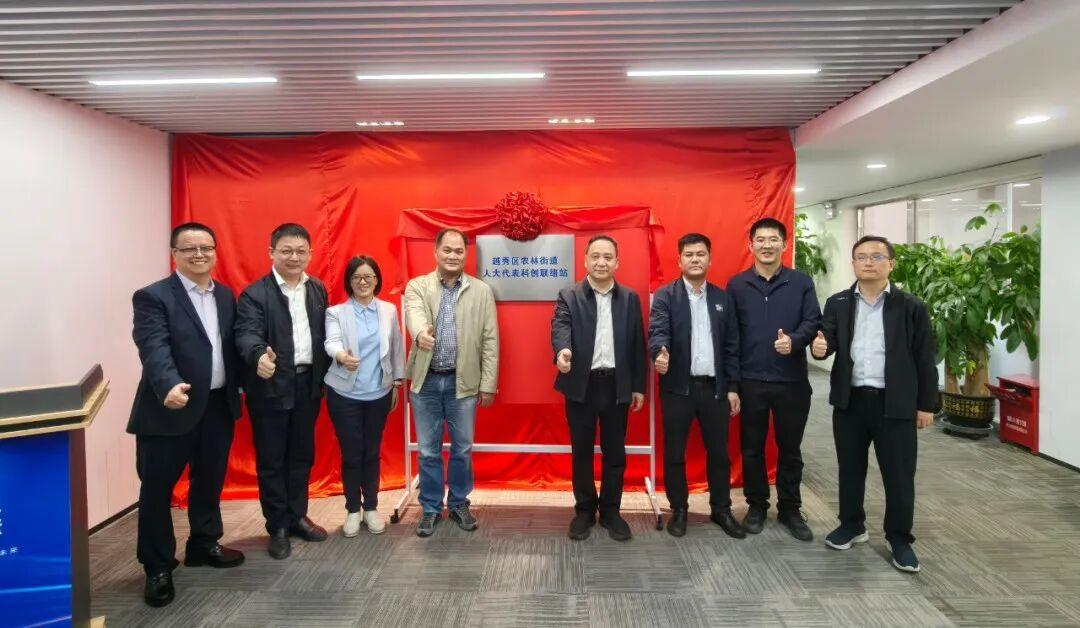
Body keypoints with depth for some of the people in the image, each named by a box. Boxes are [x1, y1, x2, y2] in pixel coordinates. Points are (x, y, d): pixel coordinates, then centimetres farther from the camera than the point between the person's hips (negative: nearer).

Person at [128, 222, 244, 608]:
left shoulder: (226, 295, 10)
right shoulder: (153, 297, -10)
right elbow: (153, 348, -23)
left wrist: (239, 385, 7)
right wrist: (170, 386, -39)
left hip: (218, 406, 6)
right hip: (170, 409, -5)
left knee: (210, 481, 19)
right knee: (157, 489, 5)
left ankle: (204, 544, 38)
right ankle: (158, 568, 20)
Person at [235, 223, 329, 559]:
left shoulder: (318, 289, 7)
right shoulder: (254, 294, -10)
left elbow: (323, 333, 9)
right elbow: (247, 333, -24)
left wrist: (323, 377, 4)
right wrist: (260, 356, -46)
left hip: (308, 384, 5)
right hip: (271, 386, -5)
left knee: (302, 455, 16)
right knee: (271, 460, 7)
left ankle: (297, 516, 31)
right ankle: (278, 526, 20)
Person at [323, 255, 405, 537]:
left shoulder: (389, 310, 5)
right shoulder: (335, 312, -4)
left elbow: (397, 348, 9)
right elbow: (331, 341, -21)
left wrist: (397, 383, 8)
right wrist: (342, 356, -44)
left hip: (379, 393, 2)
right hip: (345, 395, -2)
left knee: (372, 452, 11)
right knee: (351, 454, 5)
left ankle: (371, 508, 26)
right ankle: (353, 510, 22)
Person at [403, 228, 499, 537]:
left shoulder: (482, 291, 2)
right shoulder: (417, 286, 1)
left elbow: (490, 340, 1)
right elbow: (414, 313, -22)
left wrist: (488, 384, -3)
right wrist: (421, 332, -46)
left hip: (464, 382, 0)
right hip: (426, 382, 0)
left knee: (462, 448, 12)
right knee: (428, 450, 10)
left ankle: (459, 503, 31)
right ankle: (431, 508, 26)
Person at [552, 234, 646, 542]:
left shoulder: (630, 298, 7)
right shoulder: (568, 297, 0)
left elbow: (637, 344, 7)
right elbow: (561, 327, -19)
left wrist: (639, 386, 5)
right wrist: (562, 351, -41)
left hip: (617, 385, 2)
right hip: (582, 384, -1)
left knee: (615, 452, 10)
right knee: (581, 452, 9)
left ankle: (610, 511, 25)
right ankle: (584, 510, 25)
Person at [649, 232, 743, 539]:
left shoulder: (723, 298, 9)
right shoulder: (665, 296, -1)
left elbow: (732, 345, 8)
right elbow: (658, 331, -16)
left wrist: (733, 387, 4)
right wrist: (660, 353, -38)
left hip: (715, 387, 3)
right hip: (678, 387, -2)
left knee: (719, 452, 11)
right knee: (674, 453, 6)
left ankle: (721, 509, 27)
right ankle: (679, 510, 22)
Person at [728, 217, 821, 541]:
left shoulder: (802, 282, 3)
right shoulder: (736, 285, 2)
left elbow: (813, 321, -2)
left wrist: (794, 341, -24)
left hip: (792, 380, 0)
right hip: (751, 381, 0)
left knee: (790, 448, 11)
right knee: (752, 447, 10)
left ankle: (790, 508, 27)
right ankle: (756, 505, 26)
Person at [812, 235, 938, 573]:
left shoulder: (911, 307, -2)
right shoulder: (837, 303, 6)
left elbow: (925, 359, 0)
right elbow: (828, 341, -1)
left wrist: (927, 404, -2)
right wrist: (820, 346, -26)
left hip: (896, 403, -2)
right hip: (849, 400, 2)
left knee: (899, 475, 6)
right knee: (850, 469, 14)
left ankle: (900, 538, 22)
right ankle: (852, 525, 32)